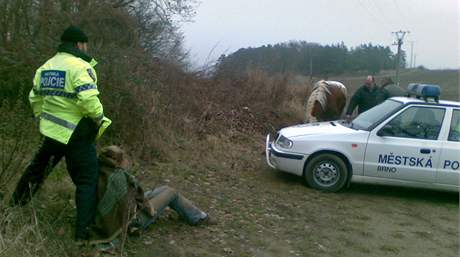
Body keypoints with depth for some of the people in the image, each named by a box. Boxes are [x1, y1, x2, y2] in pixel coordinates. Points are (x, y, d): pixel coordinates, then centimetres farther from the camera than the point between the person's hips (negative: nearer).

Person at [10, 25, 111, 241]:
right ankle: (84, 231, 0)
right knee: (87, 180, 1)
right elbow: (89, 100, -28)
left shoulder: (45, 67, 10)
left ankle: (17, 201, 48)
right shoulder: (80, 66, -15)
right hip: (76, 134, -7)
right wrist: (99, 120, -11)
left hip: (50, 131, 8)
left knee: (38, 166, 29)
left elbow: (35, 98, 17)